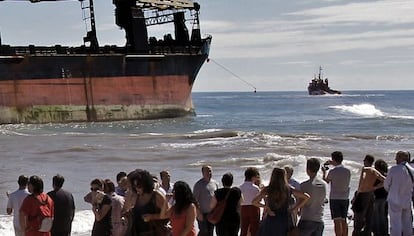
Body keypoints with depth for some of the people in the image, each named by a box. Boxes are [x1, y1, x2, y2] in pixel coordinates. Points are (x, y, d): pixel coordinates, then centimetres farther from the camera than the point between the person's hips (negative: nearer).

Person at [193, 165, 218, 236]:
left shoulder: (214, 183, 10)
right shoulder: (199, 184, -8)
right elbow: (195, 199, -12)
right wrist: (198, 213, -17)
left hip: (212, 213, 6)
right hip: (203, 213, -6)